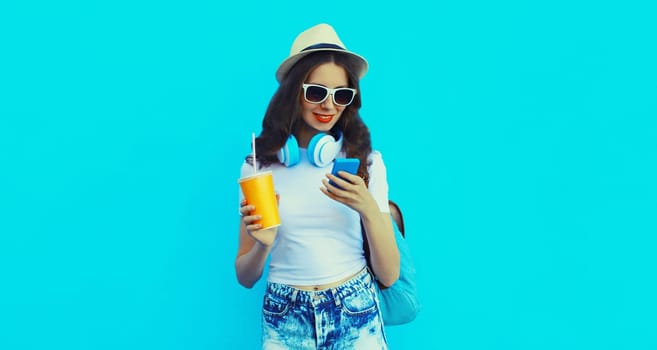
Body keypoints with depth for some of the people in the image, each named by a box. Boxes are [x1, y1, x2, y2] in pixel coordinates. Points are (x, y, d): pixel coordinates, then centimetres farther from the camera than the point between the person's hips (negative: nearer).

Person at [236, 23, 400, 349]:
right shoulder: (259, 165, -4)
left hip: (356, 317, 0)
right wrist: (263, 245, -19)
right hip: (285, 321, 1)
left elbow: (389, 275, -6)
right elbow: (245, 277, 2)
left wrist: (369, 210, -21)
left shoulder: (366, 161, -4)